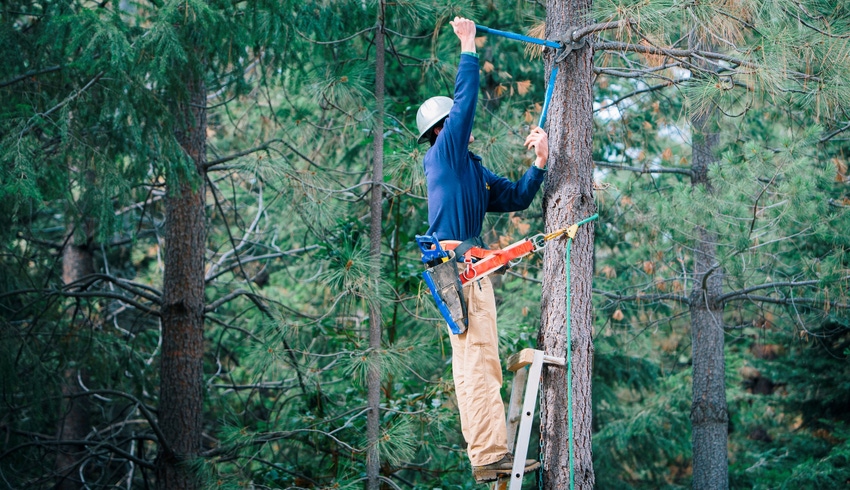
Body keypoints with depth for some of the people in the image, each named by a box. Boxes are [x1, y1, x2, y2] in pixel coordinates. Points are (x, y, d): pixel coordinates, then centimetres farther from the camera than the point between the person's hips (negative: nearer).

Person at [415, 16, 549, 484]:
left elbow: (516, 198, 24)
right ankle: (490, 454, -22)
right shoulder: (444, 153, 2)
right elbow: (465, 102, -6)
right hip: (457, 263, -10)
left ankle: (485, 454, 5)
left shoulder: (474, 171, 26)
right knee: (479, 357, -16)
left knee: (472, 361, 6)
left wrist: (539, 163, 12)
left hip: (470, 266, 10)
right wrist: (468, 48, 0)